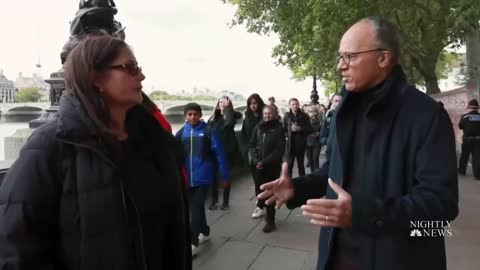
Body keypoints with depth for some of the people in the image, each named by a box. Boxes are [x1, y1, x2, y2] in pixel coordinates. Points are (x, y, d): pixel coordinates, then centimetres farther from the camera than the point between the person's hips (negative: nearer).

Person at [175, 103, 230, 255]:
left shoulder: (208, 132, -7)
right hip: (187, 177, 4)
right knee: (196, 206, 17)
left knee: (196, 207, -6)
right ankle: (205, 232, 37)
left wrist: (225, 175, -4)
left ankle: (193, 243, 3)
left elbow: (219, 154, -5)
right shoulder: (181, 133, 3)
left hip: (203, 176, -4)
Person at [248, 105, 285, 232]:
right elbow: (252, 145, 5)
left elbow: (279, 150, -11)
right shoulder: (258, 127, 4)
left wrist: (265, 162, -17)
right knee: (259, 189, 10)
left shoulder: (278, 129, -7)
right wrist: (256, 160, -10)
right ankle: (261, 205, 41)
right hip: (259, 166, 3)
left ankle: (270, 220, 12)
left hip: (273, 166, -3)